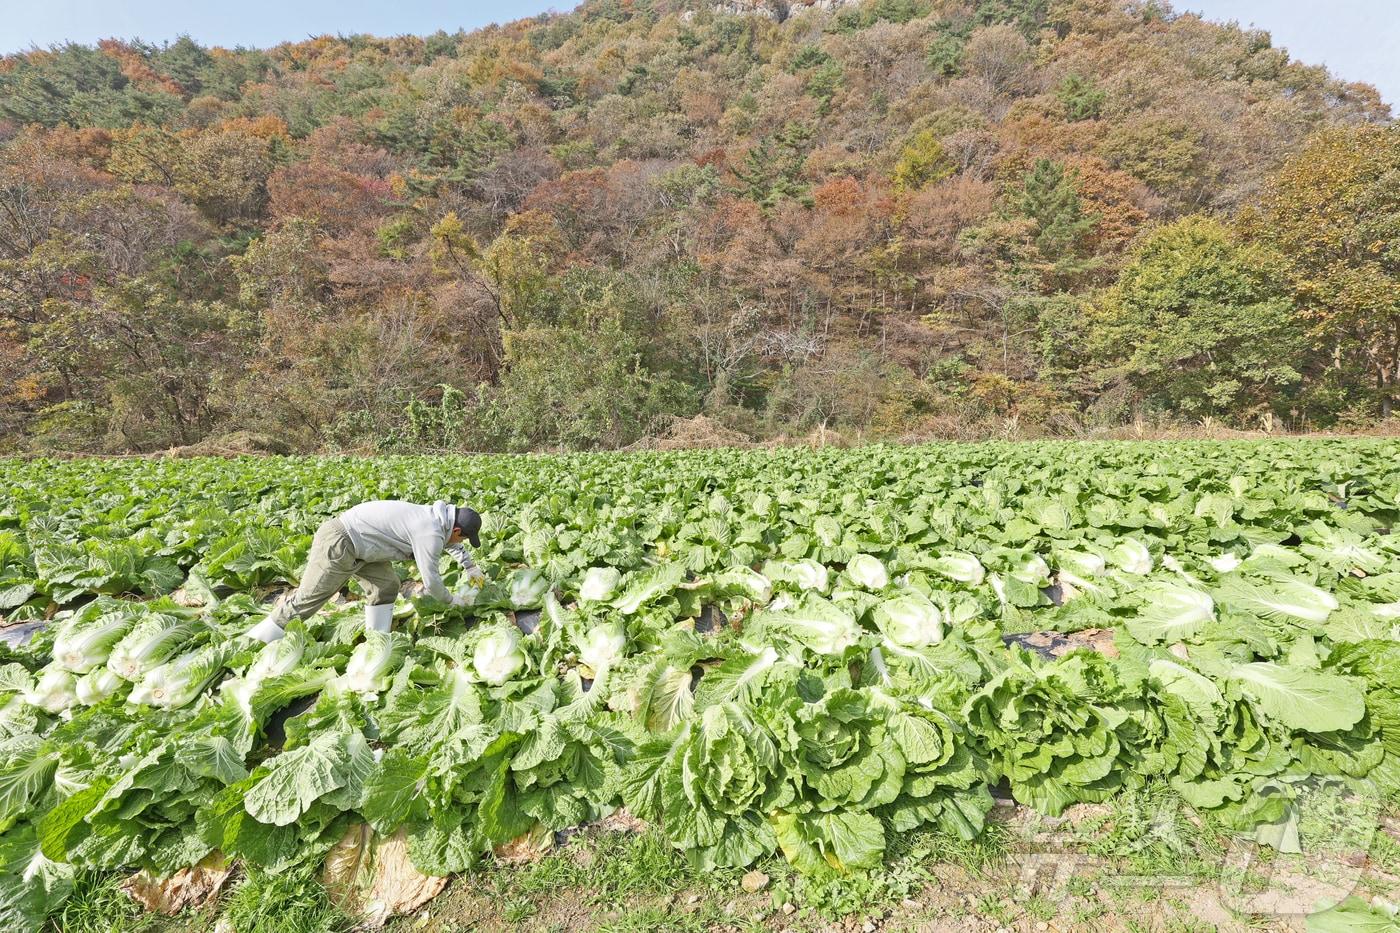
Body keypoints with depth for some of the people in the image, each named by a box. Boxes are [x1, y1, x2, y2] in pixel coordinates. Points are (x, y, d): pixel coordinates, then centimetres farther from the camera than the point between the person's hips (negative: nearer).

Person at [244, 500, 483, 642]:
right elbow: (430, 581, -15)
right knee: (306, 599, -1)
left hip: (352, 538, 10)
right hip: (338, 545, -10)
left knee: (386, 585, 7)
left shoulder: (434, 517, 6)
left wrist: (469, 566, 31)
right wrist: (451, 599, 3)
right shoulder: (430, 534, -22)